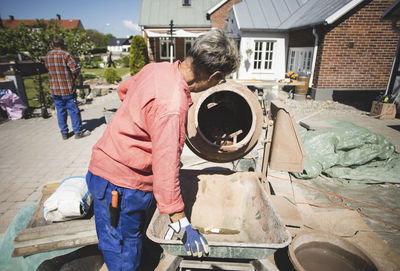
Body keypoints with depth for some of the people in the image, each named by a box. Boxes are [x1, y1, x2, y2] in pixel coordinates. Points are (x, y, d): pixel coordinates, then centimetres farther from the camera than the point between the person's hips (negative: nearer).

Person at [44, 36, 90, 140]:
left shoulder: (47, 56, 6)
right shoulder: (65, 54, -11)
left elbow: (48, 69, 15)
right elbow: (75, 68, -16)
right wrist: (73, 77, 2)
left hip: (54, 90, 5)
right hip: (68, 89, -5)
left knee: (60, 111, 12)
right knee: (74, 110, 3)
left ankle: (64, 133, 19)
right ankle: (78, 132, 9)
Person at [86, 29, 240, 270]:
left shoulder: (158, 68, -2)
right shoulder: (172, 107, -30)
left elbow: (123, 89, 18)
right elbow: (166, 167, -29)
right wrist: (180, 223, -20)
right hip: (120, 185, -9)